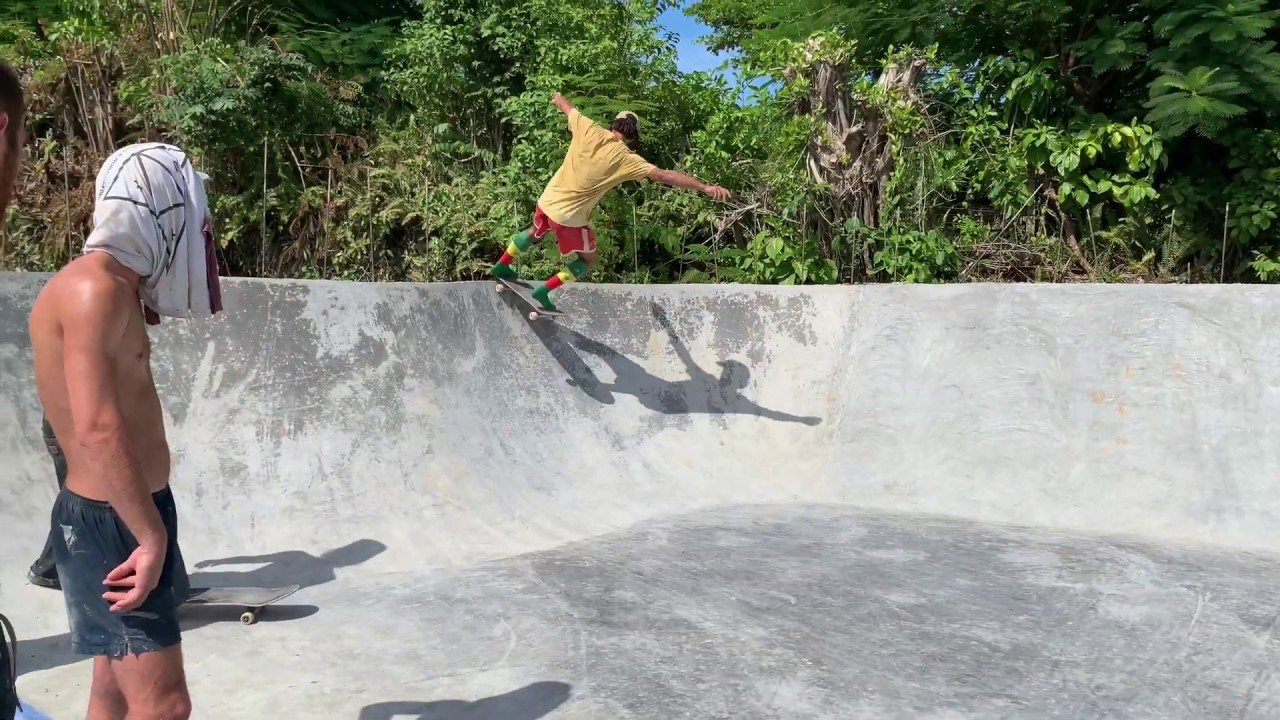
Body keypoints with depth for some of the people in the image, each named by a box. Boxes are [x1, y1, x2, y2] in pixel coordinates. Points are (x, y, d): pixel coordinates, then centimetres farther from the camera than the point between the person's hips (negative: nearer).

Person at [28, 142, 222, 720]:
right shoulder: (94, 287, -19)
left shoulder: (113, 288, 12)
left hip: (124, 517, 10)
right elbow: (98, 429, -26)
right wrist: (152, 534, -24)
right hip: (111, 522, -10)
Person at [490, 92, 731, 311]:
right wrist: (705, 187, -27)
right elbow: (664, 175, -25)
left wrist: (558, 99, 36)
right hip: (570, 216, -5)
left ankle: (501, 266, 51)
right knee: (588, 260, 17)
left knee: (534, 233, 35)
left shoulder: (589, 130, -8)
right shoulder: (625, 158, -19)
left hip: (547, 201, 5)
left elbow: (568, 108, 13)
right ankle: (544, 291, 12)